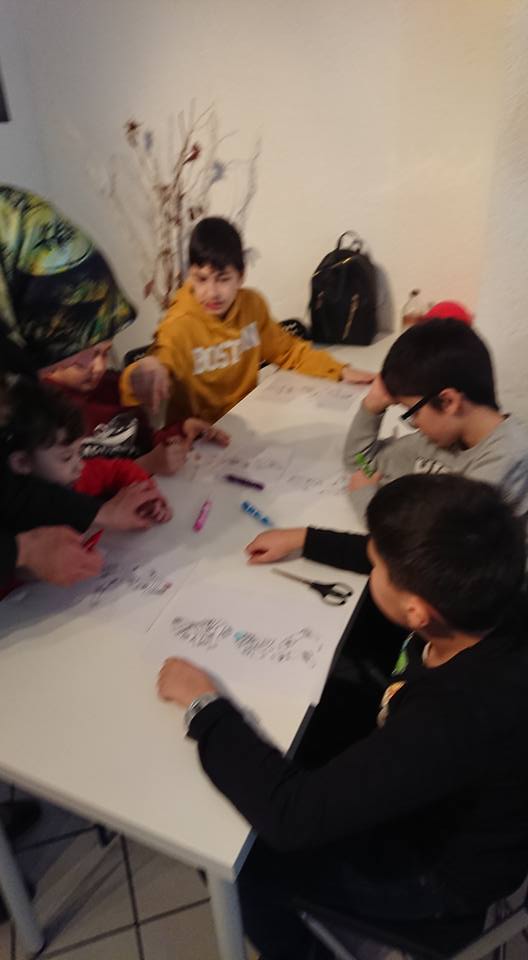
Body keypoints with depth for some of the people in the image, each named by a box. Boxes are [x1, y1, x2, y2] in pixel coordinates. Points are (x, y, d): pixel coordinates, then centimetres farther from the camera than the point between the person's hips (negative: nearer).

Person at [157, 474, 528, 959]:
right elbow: (413, 561, 0)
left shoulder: (463, 716, -46)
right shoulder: (486, 599, -24)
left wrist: (205, 706, -27)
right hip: (427, 799, 6)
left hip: (435, 868, -6)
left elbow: (292, 816, -40)